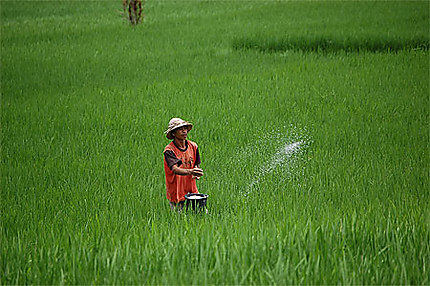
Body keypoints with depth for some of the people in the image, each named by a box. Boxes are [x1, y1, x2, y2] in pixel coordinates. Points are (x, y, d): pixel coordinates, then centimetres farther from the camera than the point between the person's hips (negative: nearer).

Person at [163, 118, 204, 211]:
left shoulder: (193, 146, 1)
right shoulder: (169, 150, -16)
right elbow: (174, 169, -31)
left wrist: (196, 174, -10)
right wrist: (189, 172, -50)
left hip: (192, 190, 4)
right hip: (176, 192, -4)